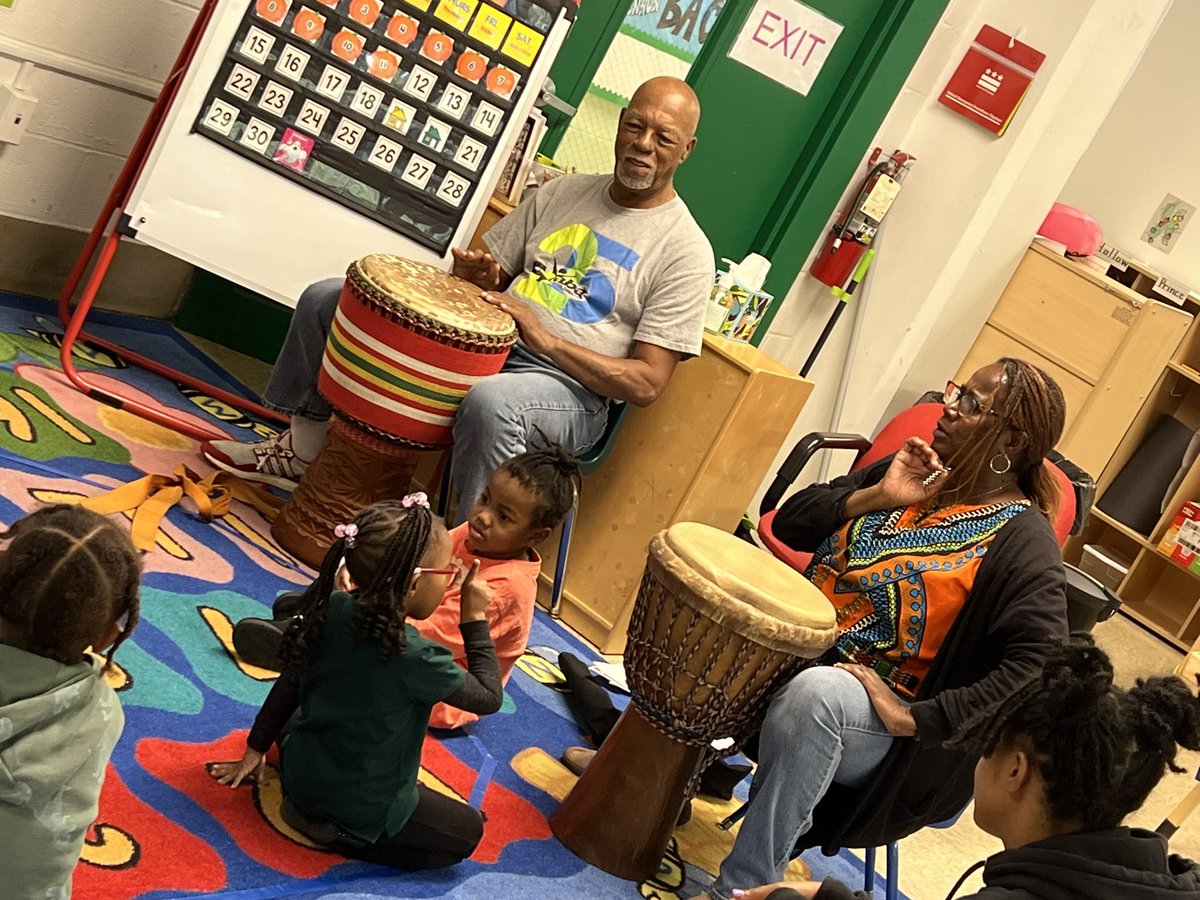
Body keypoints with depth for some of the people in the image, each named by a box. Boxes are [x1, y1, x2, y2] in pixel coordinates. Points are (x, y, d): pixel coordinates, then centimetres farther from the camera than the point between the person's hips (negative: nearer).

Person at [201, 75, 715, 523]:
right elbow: (488, 274, 19)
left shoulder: (685, 249, -7)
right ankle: (300, 451, 18)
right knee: (326, 299, 4)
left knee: (491, 403, -43)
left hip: (567, 387, -7)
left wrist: (546, 339, -20)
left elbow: (647, 383, -13)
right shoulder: (562, 193, 11)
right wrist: (478, 276, -6)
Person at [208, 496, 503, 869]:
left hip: (299, 769, 8)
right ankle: (339, 833, -1)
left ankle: (310, 807, 14)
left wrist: (255, 751, 12)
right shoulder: (416, 657, -30)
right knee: (468, 831, 10)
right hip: (359, 805, -7)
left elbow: (288, 683, -1)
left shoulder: (332, 610, -12)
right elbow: (489, 698, -16)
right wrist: (476, 620, -10)